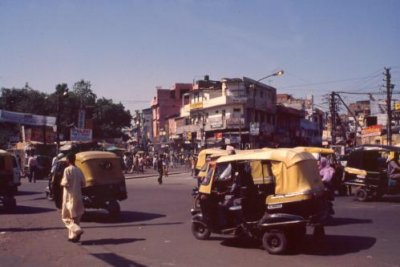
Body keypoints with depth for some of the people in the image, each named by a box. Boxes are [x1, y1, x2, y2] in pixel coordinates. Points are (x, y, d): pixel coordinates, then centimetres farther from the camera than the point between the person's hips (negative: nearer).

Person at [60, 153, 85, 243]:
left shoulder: (67, 170, -12)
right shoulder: (79, 171, 6)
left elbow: (65, 183, -18)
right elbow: (83, 183, 8)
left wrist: (62, 182, 2)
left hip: (69, 196, -6)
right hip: (78, 196, 6)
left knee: (67, 217, 2)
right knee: (75, 217, 13)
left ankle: (77, 230, -19)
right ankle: (73, 236, 15)